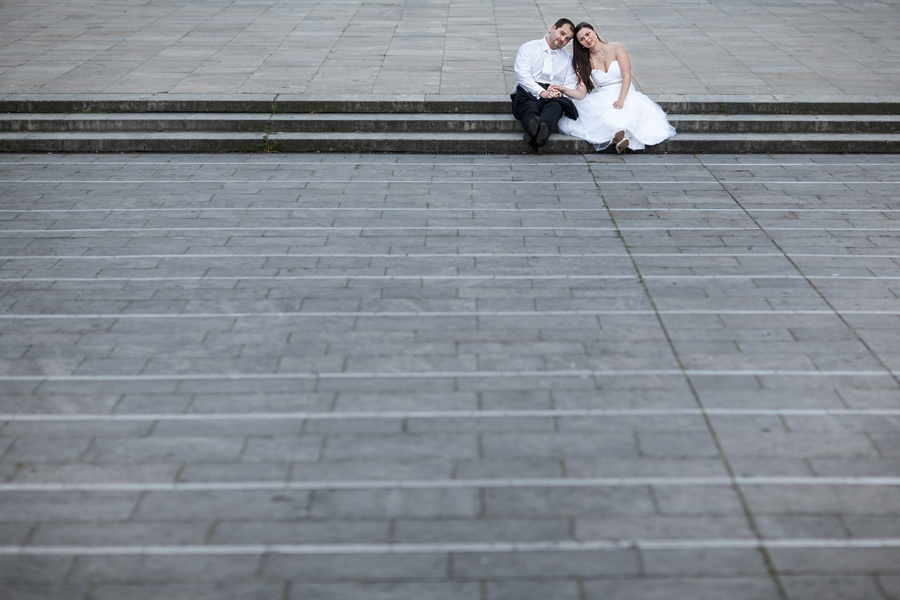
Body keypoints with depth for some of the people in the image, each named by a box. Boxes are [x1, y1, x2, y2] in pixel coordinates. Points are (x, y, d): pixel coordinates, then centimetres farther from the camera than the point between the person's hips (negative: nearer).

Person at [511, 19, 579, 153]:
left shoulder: (568, 59, 26)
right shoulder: (529, 48, 15)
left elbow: (571, 85, 13)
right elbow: (522, 75, -2)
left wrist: (560, 92, -12)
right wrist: (541, 92, -18)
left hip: (554, 98, 1)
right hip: (528, 94, -1)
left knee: (557, 103, -36)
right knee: (529, 105, -38)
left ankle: (541, 132, -67)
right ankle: (533, 125, -72)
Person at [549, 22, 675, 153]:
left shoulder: (615, 48, 2)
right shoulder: (585, 61, 9)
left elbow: (627, 76, -7)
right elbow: (581, 93, 0)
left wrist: (621, 99, -23)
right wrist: (563, 89, -20)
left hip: (625, 94, -2)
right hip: (601, 100, 2)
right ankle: (613, 138, -48)